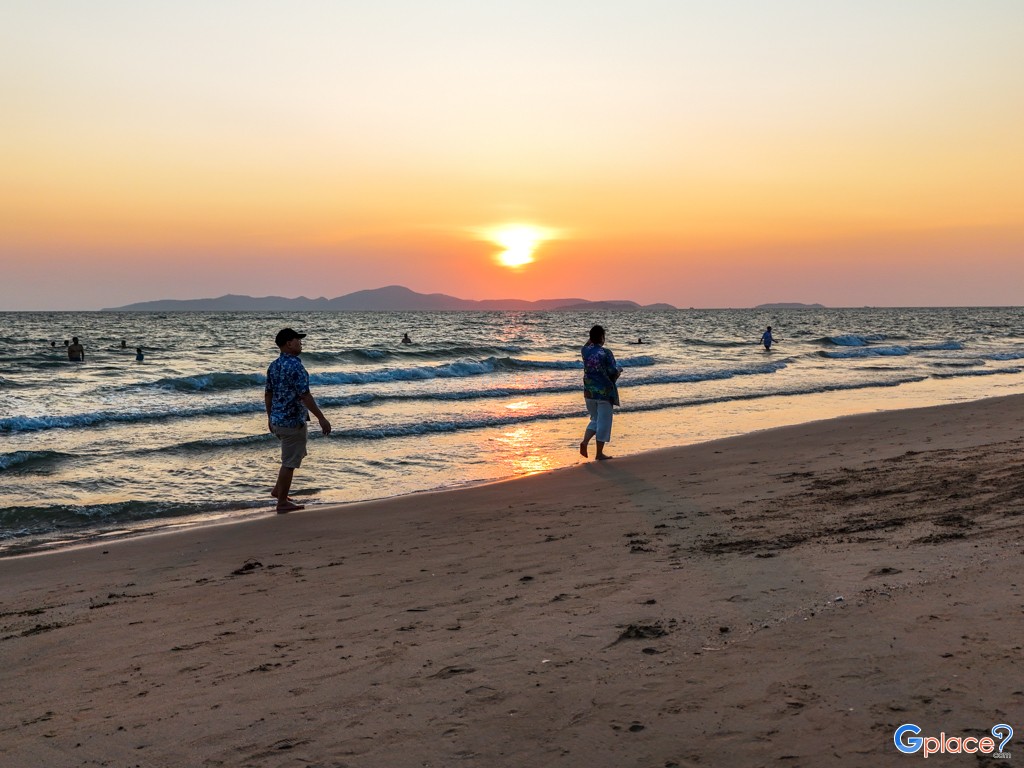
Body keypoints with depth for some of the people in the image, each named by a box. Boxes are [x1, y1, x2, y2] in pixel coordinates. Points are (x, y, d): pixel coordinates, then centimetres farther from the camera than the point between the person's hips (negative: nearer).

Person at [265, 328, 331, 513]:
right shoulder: (295, 366, -20)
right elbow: (304, 396, -24)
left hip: (277, 420, 9)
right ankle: (282, 502, 9)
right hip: (293, 421, -9)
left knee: (295, 455, 25)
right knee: (290, 461, 1)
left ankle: (278, 489, 28)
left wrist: (270, 418, 23)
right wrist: (321, 418, -20)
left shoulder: (274, 366, 8)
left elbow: (268, 394, 13)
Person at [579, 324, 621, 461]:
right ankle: (599, 453, 8)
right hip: (604, 391, -6)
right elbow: (613, 372, -15)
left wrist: (591, 338, 19)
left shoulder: (585, 351, 1)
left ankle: (585, 442, -1)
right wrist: (619, 370, 5)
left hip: (589, 391, 6)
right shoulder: (606, 353, -14)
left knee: (595, 419, 21)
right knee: (603, 421, 4)